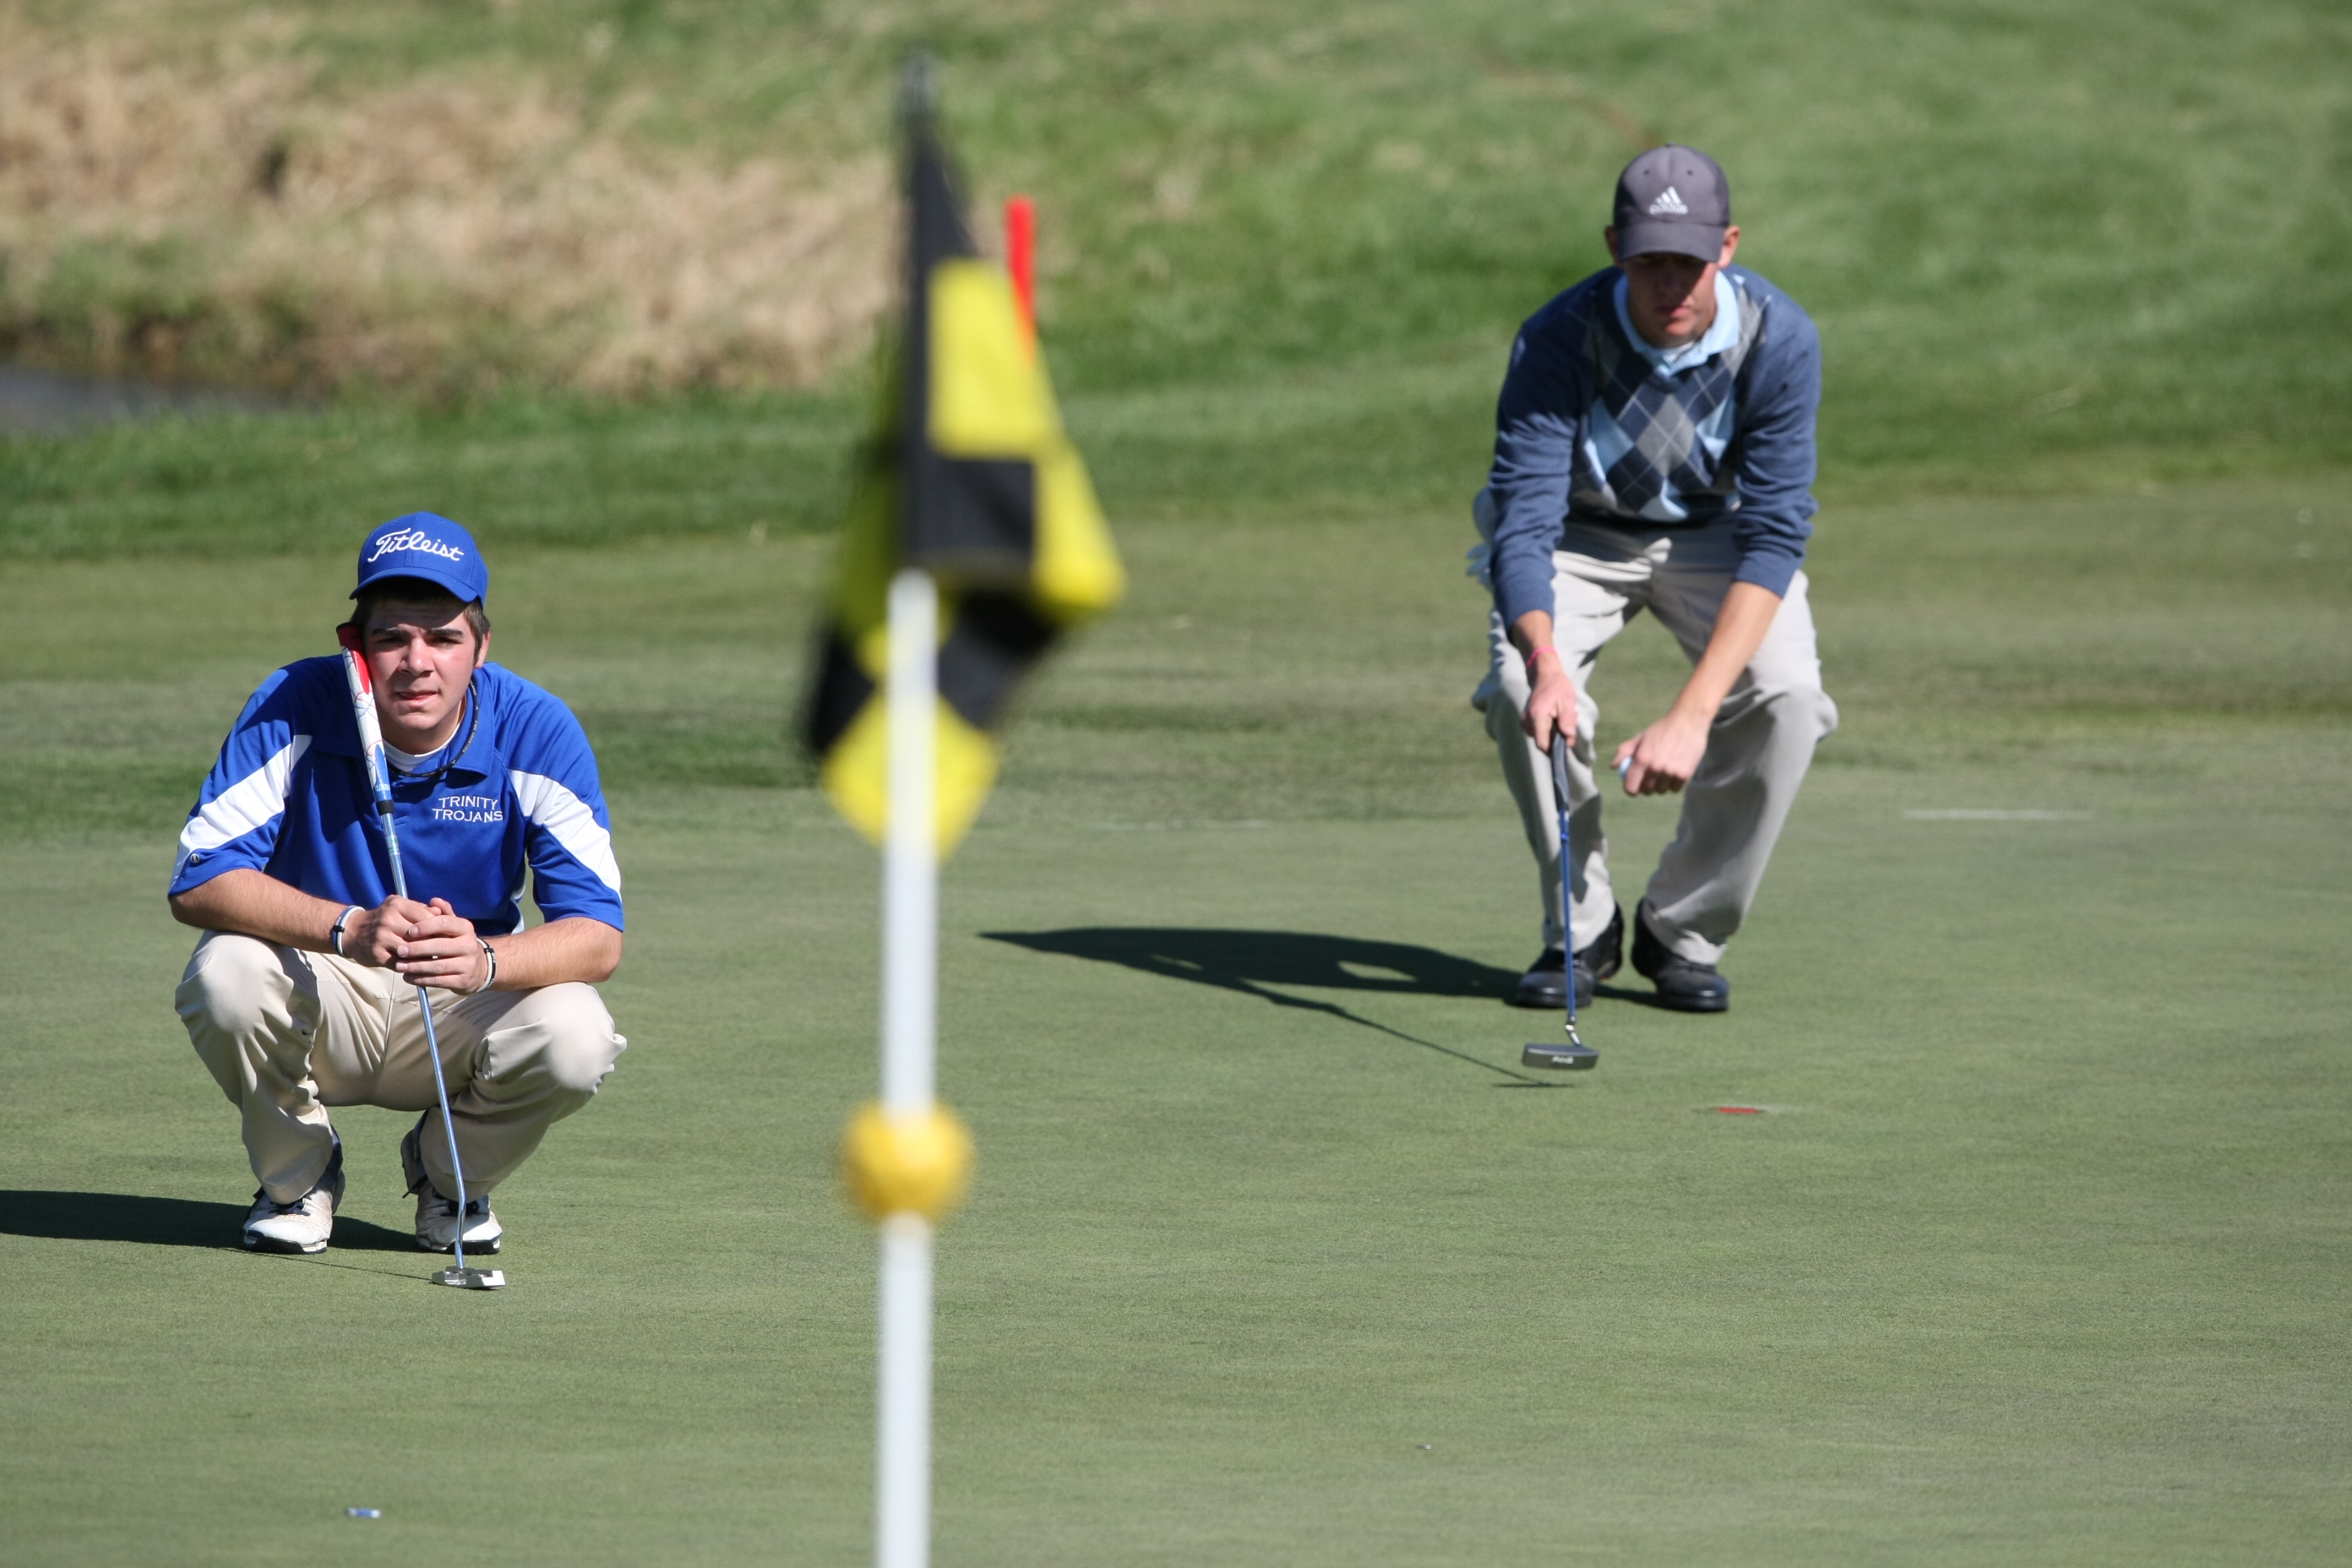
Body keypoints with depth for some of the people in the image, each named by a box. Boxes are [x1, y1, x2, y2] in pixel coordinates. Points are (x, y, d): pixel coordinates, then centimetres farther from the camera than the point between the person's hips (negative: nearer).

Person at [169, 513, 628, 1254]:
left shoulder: (536, 732, -16)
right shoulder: (293, 708, -18)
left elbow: (598, 936, -20)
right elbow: (198, 880, -25)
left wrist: (486, 960, -43)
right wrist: (347, 929, -42)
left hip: (467, 1005, 1)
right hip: (320, 998, -1)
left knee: (575, 1038, -30)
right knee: (227, 974, -33)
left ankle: (448, 1170, 5)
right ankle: (297, 1174, -1)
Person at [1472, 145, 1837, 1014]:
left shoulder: (1779, 340, -27)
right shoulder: (1559, 339, -29)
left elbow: (1774, 535, -29)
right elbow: (1523, 521, -31)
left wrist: (1693, 712, -40)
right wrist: (1544, 661, -53)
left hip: (1716, 535, 1)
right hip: (1579, 539, -1)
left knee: (1787, 694, -27)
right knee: (1520, 688, -29)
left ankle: (1685, 932, -5)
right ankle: (1580, 927, -5)